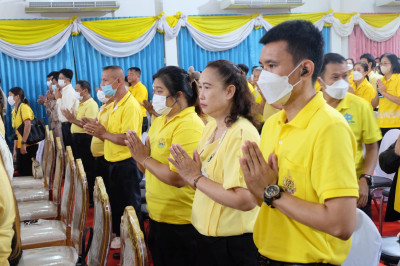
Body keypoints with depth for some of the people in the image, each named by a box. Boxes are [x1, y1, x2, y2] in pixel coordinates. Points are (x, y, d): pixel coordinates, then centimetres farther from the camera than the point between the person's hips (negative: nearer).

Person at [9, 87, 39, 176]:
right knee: (21, 171, 9)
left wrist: (23, 143, -26)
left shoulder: (24, 107, -7)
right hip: (20, 146, 8)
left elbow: (28, 125, -20)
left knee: (28, 172, -6)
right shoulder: (14, 111, 18)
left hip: (29, 145, -8)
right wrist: (15, 150, 17)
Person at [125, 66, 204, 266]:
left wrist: (144, 158, -17)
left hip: (179, 222, -8)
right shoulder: (159, 121, 7)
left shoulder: (189, 126, -20)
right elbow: (148, 167, 13)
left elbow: (178, 178, -27)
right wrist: (138, 154, -8)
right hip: (157, 215, 9)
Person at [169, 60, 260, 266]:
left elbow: (246, 201, -29)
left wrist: (195, 178, -22)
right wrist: (188, 172, -9)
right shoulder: (210, 126, 4)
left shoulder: (242, 133, -22)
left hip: (233, 243, -7)